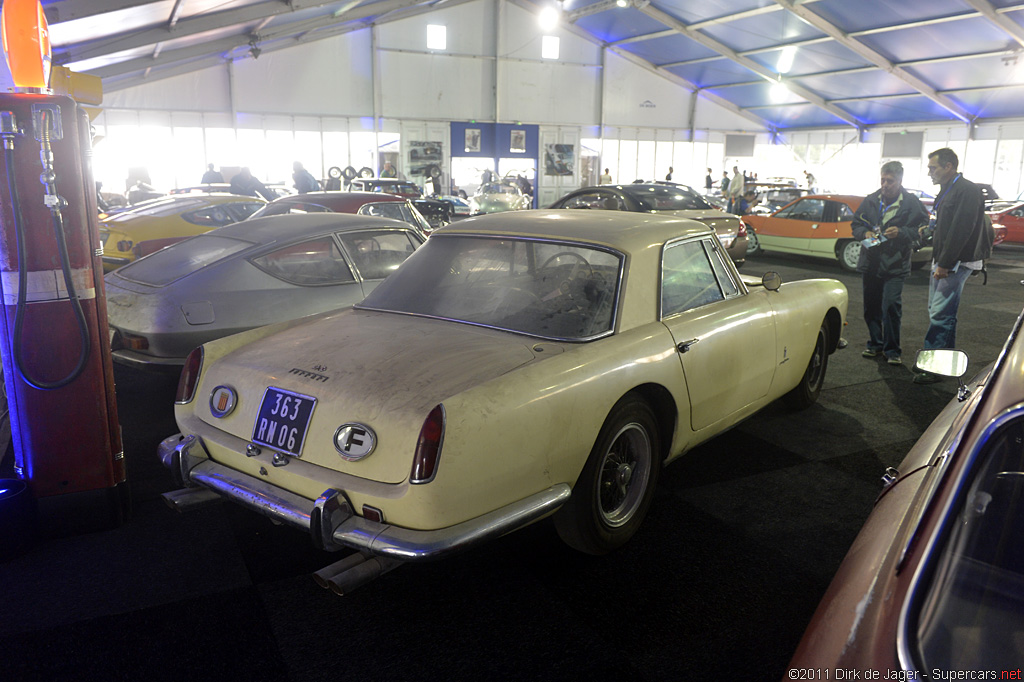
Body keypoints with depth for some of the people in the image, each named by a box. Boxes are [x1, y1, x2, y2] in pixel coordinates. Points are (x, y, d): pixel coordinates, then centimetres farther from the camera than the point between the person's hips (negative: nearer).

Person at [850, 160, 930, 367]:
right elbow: (856, 224, 15)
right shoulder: (870, 200, 7)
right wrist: (864, 233, -5)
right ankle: (875, 344, 27)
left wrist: (901, 232, -18)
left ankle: (892, 350, 2)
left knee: (891, 307, -11)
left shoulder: (912, 203, -3)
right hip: (870, 263, 4)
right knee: (871, 307, 11)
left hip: (895, 265, -4)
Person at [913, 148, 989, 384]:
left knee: (940, 316, -12)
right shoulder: (947, 190, 17)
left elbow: (961, 231, -21)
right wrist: (931, 229, 7)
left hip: (956, 263, -10)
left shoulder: (968, 191, -14)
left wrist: (944, 264, -22)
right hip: (942, 262, 10)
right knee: (939, 313, 13)